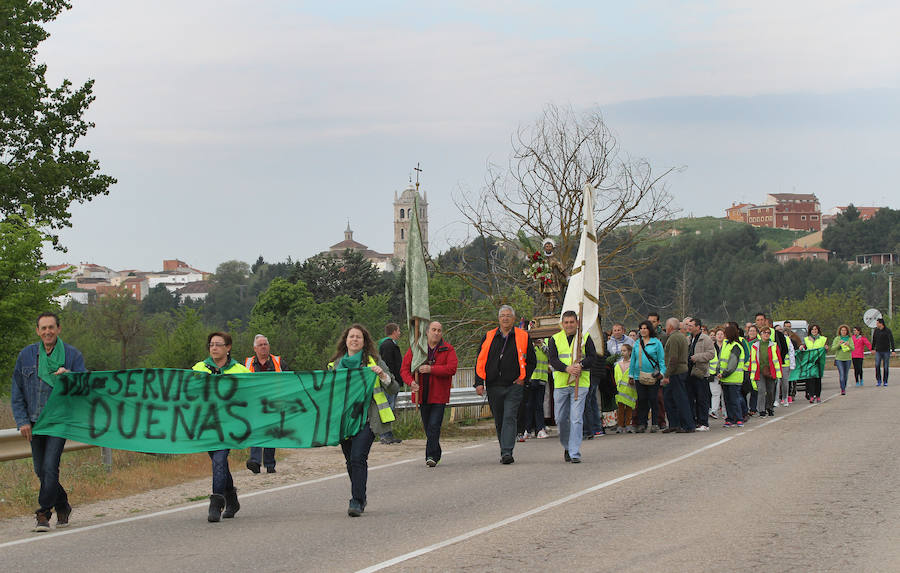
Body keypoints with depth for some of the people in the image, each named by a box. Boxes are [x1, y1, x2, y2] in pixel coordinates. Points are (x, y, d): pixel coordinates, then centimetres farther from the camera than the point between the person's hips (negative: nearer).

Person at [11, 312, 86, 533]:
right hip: (35, 421, 3)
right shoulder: (27, 355, 6)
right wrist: (22, 420, 1)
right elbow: (17, 391, 10)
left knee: (50, 467, -14)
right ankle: (62, 506, 29)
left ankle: (43, 513, -6)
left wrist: (69, 375, -22)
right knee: (40, 470, 8)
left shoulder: (72, 355, 0)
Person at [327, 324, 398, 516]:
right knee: (351, 461, 9)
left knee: (358, 458, -16)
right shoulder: (335, 364, 13)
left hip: (367, 419, -4)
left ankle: (357, 502, -15)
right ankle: (360, 496, 27)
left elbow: (394, 388, 2)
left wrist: (383, 375, -15)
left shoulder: (374, 362, 4)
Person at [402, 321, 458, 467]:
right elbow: (404, 368, 3)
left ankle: (432, 456, -10)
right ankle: (436, 455, 25)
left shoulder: (448, 349, 0)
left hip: (439, 396, -3)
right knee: (427, 427, 11)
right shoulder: (415, 348, 5)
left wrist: (431, 369, -22)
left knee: (434, 426, -12)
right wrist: (411, 381, -17)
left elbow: (452, 368, -13)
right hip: (422, 394, 3)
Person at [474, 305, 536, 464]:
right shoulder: (488, 337, 8)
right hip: (494, 387, 3)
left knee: (509, 418, -14)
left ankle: (507, 452, -19)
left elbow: (531, 361, 12)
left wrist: (523, 378, 0)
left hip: (514, 386, -3)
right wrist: (479, 382, -1)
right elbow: (480, 361, 9)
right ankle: (505, 450, 21)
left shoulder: (522, 337, 5)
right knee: (499, 421, 9)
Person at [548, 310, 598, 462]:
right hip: (560, 383, 2)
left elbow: (592, 357, 0)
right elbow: (552, 359, -3)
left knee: (576, 418, -10)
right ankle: (567, 446, 29)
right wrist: (567, 368, -19)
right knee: (561, 418, 7)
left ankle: (575, 453, -9)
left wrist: (580, 365, -18)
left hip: (580, 383, -2)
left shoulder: (585, 338, 6)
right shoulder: (555, 339, 8)